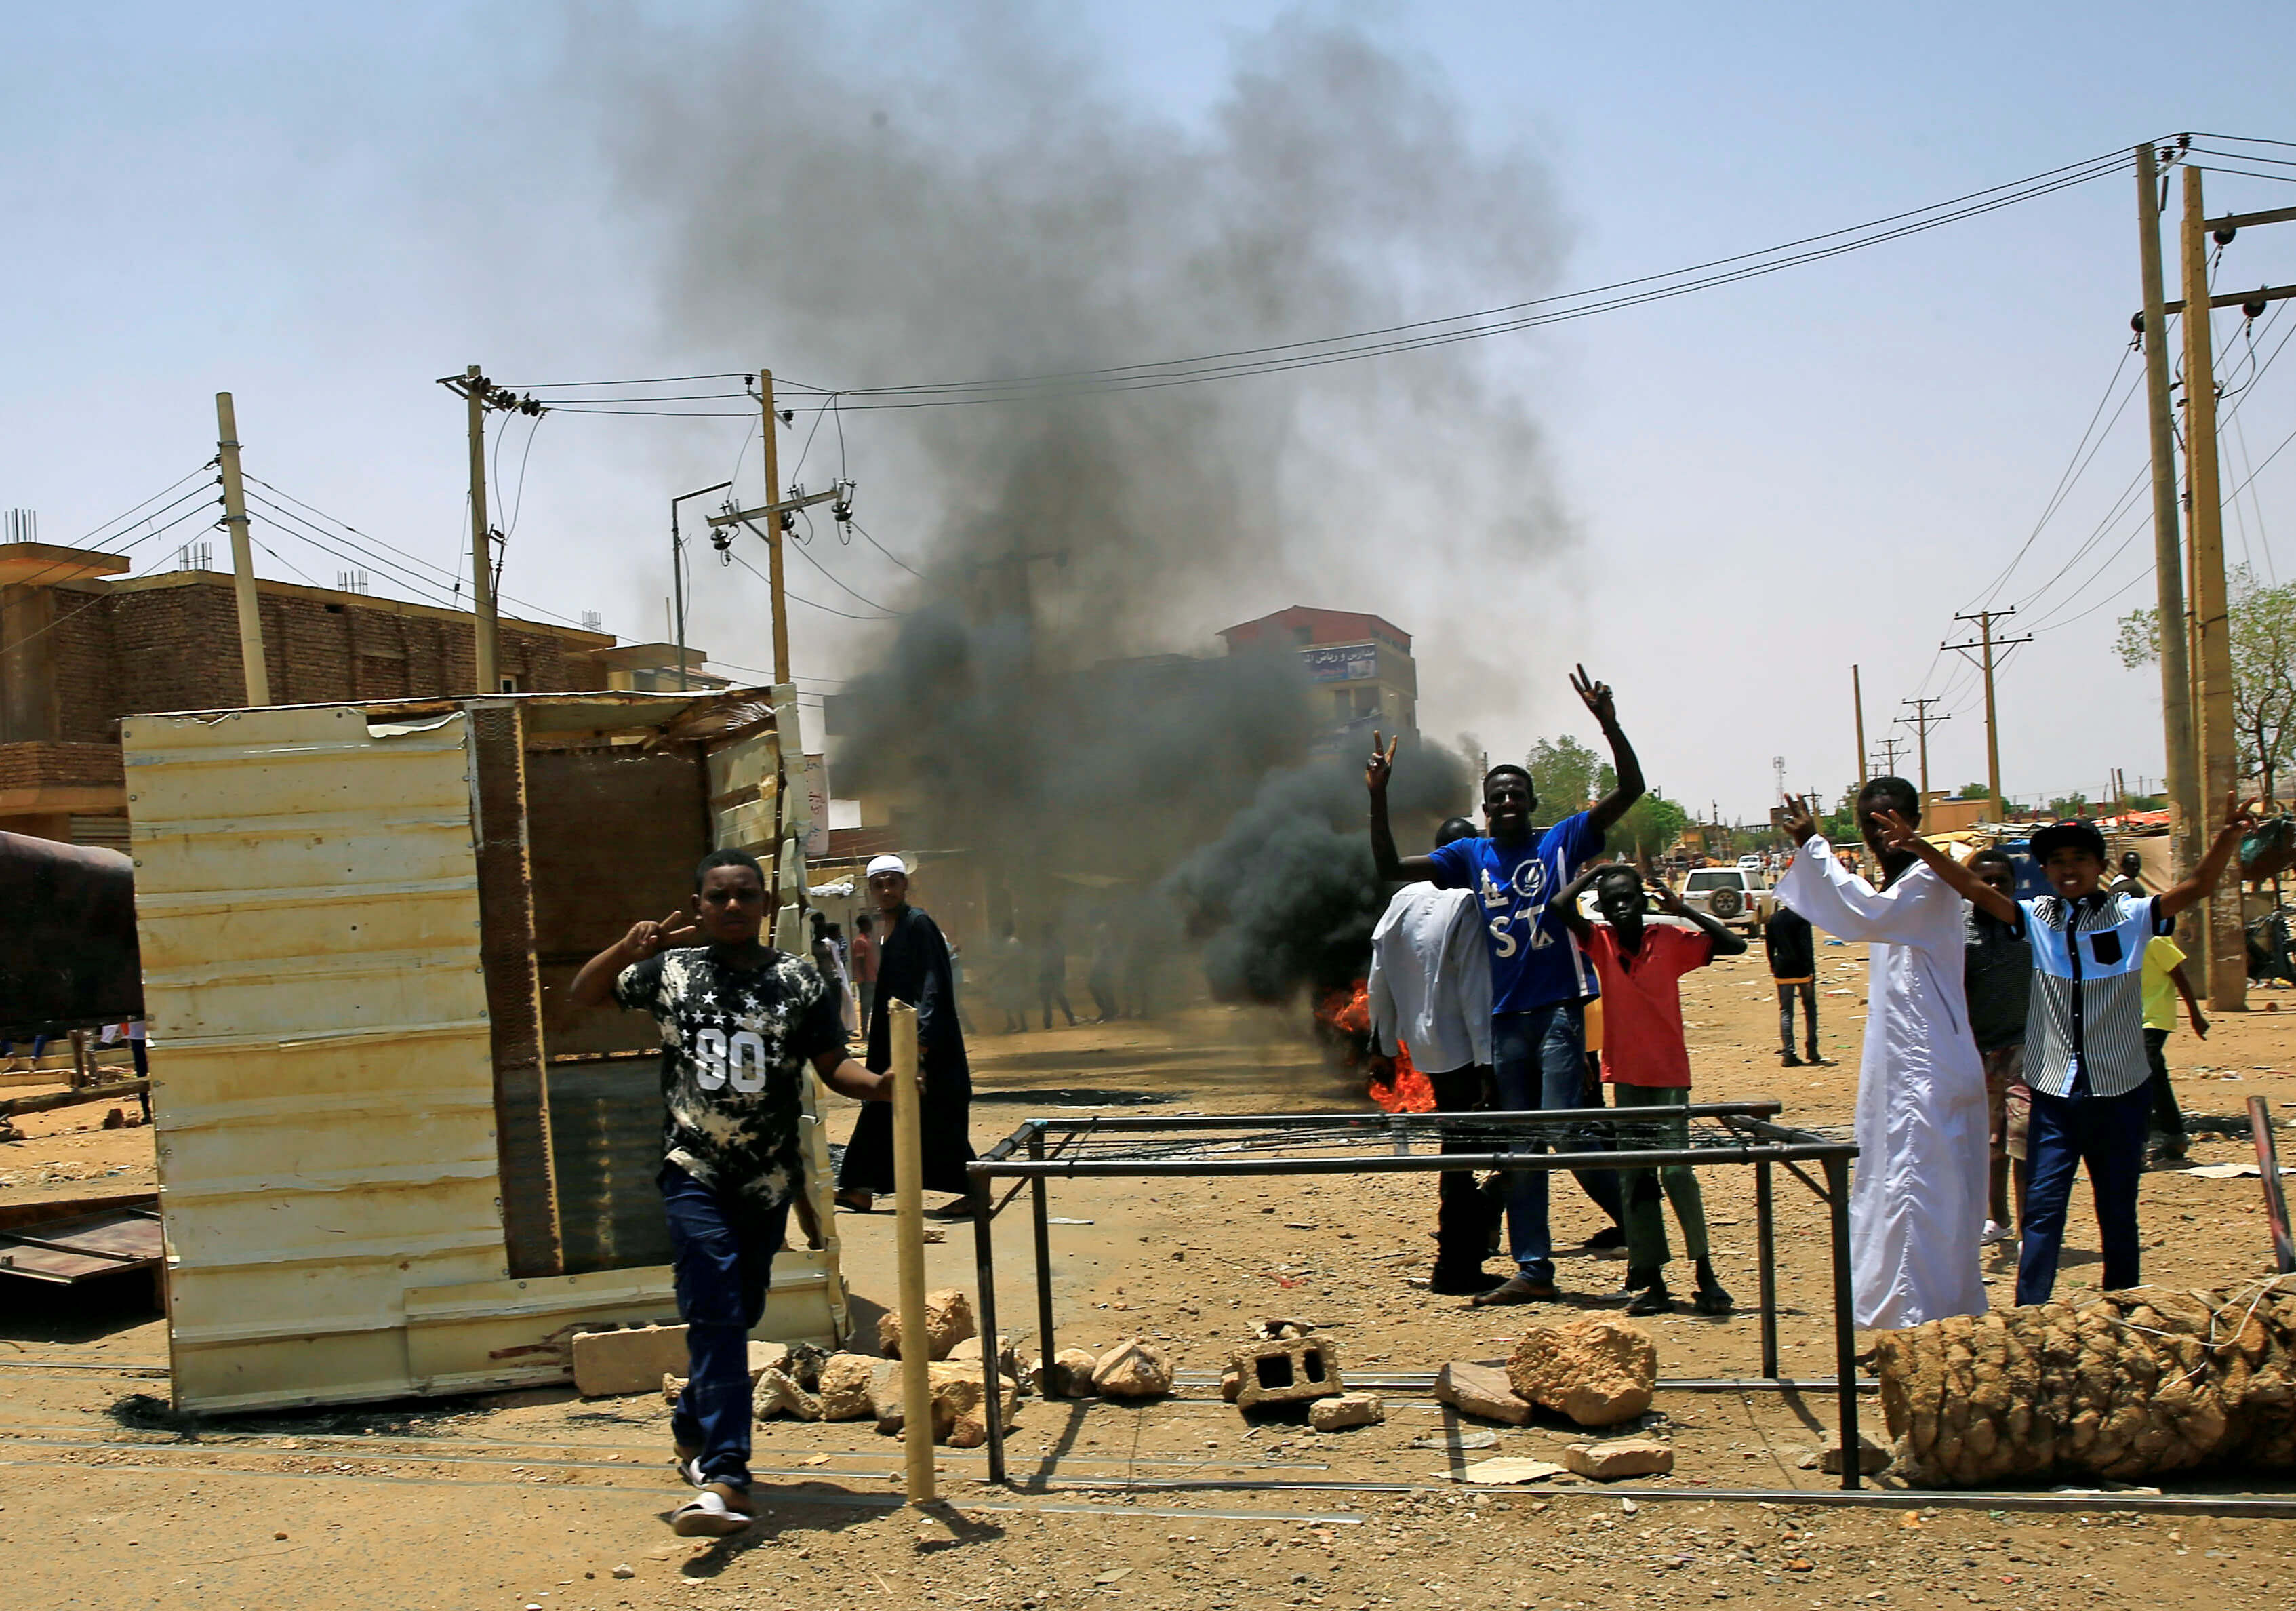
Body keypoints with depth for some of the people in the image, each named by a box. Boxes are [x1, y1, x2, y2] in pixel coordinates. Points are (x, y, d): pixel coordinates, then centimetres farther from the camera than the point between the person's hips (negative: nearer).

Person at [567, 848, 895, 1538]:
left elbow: (832, 1065, 2)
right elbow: (582, 994, 12)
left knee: (738, 1314, 15)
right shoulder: (671, 970, 4)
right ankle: (724, 1477, -19)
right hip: (694, 1171, -2)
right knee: (715, 1314, -15)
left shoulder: (799, 979, 4)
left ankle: (692, 1426, 41)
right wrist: (629, 949, -7)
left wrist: (879, 1085, -20)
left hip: (769, 1177, 2)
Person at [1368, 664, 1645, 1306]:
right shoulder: (1469, 857, 12)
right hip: (1505, 1015, 5)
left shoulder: (1563, 841, 2)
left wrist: (1608, 724, -18)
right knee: (1519, 1149, 7)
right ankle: (1533, 1267, 12)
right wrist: (1378, 796, -3)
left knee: (1569, 1132, -15)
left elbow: (1630, 790, -6)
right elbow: (1390, 867, 8)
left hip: (1559, 1009, -4)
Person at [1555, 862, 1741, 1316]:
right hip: (1625, 1075, 3)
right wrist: (1594, 873, -1)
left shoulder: (1671, 940, -2)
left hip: (1669, 1074, -3)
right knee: (1635, 1180, 5)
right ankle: (1652, 1281, 11)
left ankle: (1705, 1271, 2)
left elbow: (1735, 946, -9)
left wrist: (1681, 908, -11)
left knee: (1677, 1171, -10)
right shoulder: (1601, 942, 1)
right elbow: (1561, 905, -14)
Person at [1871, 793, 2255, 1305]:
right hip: (2053, 1092, 1)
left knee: (2118, 1214, 11)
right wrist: (1919, 847, -20)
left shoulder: (2131, 916, -2)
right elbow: (1976, 889, -6)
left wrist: (2228, 837, -31)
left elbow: (2197, 887, -13)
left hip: (2119, 1092, -1)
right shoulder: (2037, 917, 3)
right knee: (2042, 1209, -2)